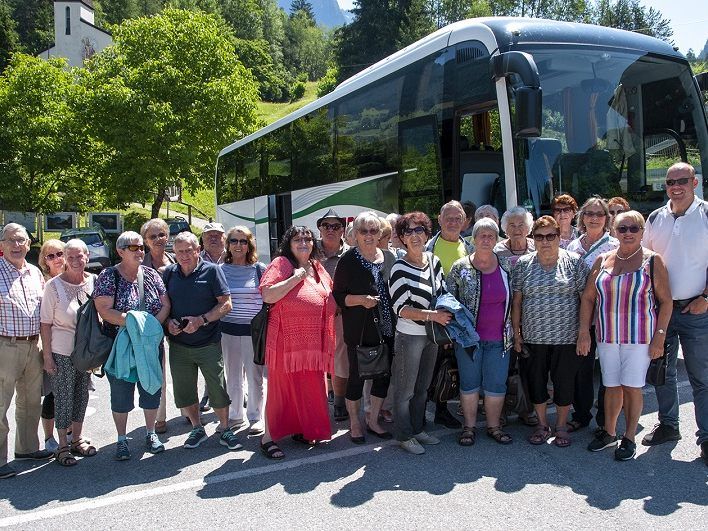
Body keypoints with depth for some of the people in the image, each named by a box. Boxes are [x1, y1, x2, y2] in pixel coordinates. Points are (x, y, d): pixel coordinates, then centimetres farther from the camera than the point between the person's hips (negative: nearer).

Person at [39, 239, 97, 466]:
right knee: (63, 397, 3)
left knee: (81, 395, 14)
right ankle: (63, 445, 15)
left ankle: (77, 439, 29)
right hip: (62, 353, -4)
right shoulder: (54, 285, -11)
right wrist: (47, 356, -11)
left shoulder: (94, 282, -1)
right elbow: (45, 323, -9)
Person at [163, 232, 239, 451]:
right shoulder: (169, 273, 6)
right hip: (178, 344, 4)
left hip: (208, 343, -3)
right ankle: (197, 428, 30)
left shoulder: (211, 270, -5)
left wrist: (201, 320, -18)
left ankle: (224, 428, 20)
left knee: (217, 388, 1)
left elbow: (226, 304, -7)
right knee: (183, 390, 11)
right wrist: (168, 322, -8)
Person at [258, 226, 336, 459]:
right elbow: (267, 295, -20)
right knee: (282, 386, 0)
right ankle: (268, 437, 11)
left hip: (314, 342, 6)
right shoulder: (281, 264, -7)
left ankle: (301, 429, 29)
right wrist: (296, 277, -19)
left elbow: (329, 298, 25)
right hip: (288, 340, -6)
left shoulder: (317, 267, 13)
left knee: (309, 387, 12)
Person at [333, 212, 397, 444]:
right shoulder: (348, 260, -6)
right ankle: (354, 423, 23)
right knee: (357, 376, 5)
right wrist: (361, 299, -21)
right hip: (359, 331, -5)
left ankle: (373, 420, 28)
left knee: (384, 374, 11)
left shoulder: (389, 258, 8)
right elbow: (338, 296, -5)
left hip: (386, 329, 5)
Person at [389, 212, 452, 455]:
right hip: (409, 336, -6)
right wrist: (432, 315, -26)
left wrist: (447, 312, -2)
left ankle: (418, 430, 33)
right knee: (405, 390, 4)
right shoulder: (400, 268, -16)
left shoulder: (434, 261, 2)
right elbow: (400, 308, -20)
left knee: (422, 387, 19)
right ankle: (404, 436, 19)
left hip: (432, 335, 6)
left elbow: (443, 293, 16)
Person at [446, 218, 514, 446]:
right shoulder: (460, 267, -6)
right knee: (469, 383, 10)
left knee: (496, 384, 9)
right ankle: (469, 426, 24)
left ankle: (494, 426, 26)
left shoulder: (506, 266, 2)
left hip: (498, 338, 2)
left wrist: (513, 331, 9)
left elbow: (513, 300, 11)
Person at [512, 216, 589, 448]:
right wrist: (516, 332, 3)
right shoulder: (523, 264, 3)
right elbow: (517, 301, 6)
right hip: (533, 336, 2)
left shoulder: (574, 261, -2)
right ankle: (542, 425, 27)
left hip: (566, 336, -2)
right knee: (536, 381, 9)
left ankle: (561, 426, 26)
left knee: (564, 382, 7)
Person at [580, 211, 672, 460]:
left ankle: (629, 438, 16)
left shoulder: (652, 260, -3)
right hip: (607, 336, 3)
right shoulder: (602, 260, 6)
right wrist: (584, 332, 1)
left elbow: (666, 301, -4)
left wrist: (659, 336, -10)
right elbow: (588, 297, 7)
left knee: (632, 386, 1)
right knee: (611, 386, 11)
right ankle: (609, 433, 27)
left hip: (639, 336, -3)